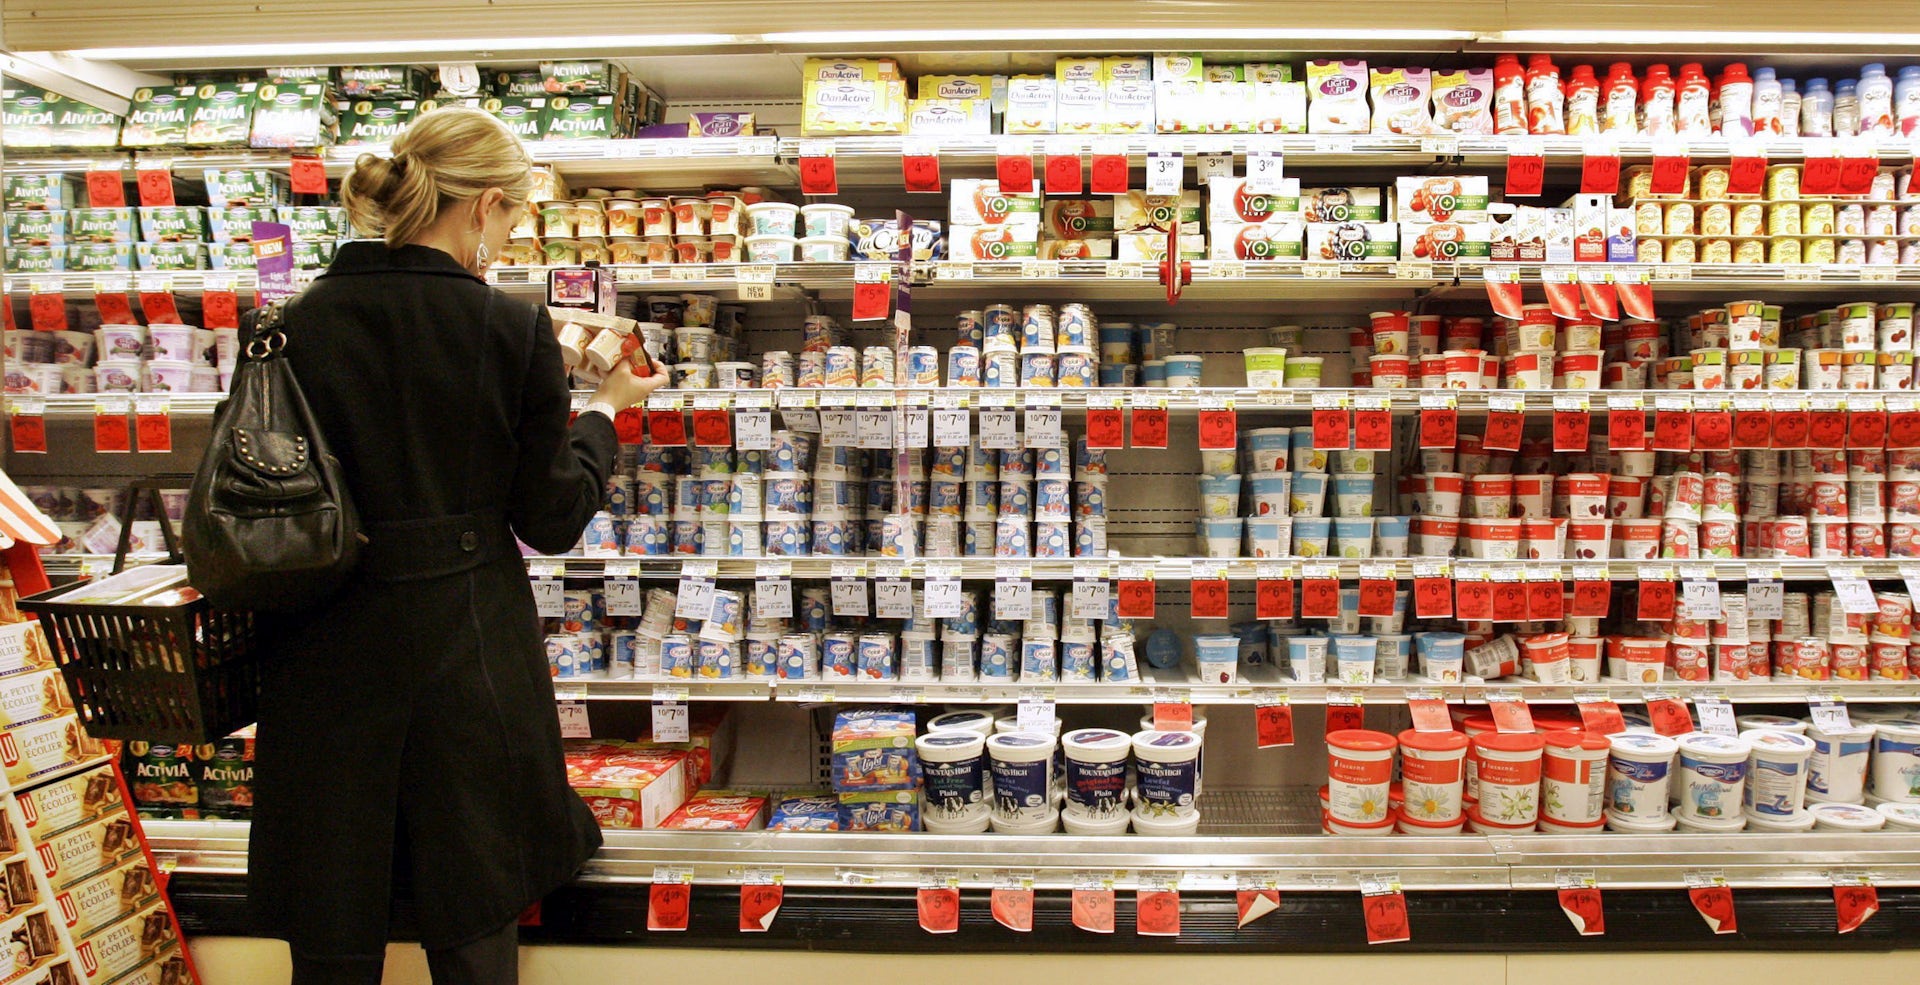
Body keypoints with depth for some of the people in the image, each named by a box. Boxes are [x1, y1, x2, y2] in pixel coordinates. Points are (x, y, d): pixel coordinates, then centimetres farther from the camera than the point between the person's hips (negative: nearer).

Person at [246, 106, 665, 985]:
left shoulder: (301, 324, -2)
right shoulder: (512, 330, -11)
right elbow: (552, 521, -5)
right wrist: (606, 409, 8)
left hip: (323, 660, 3)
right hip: (465, 653, -2)